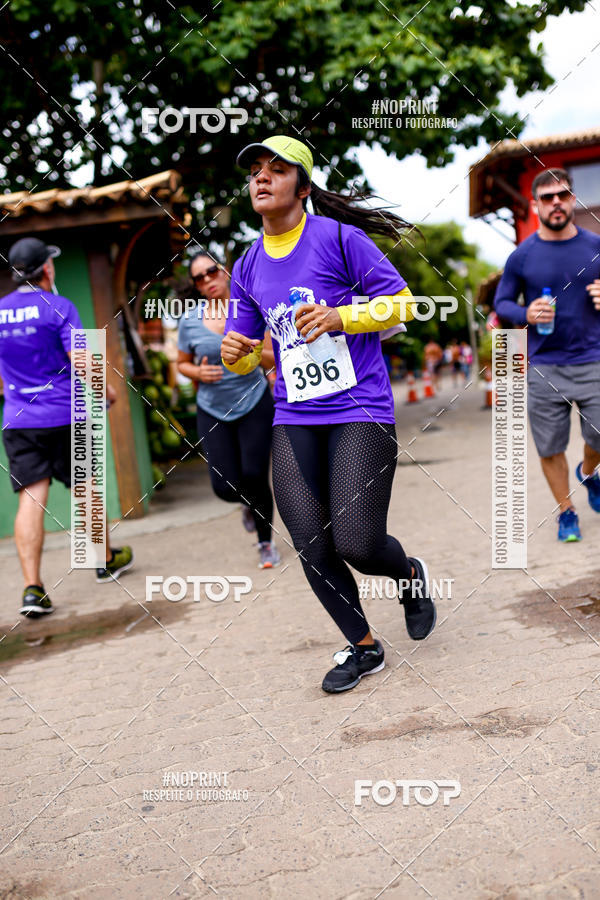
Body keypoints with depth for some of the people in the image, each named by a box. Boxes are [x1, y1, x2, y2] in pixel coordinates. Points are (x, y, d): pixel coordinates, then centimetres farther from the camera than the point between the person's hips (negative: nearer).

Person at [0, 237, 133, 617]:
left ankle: (32, 588, -11)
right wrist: (107, 389, 4)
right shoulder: (59, 307, -8)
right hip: (64, 415, -3)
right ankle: (107, 560, 31)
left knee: (31, 499, -2)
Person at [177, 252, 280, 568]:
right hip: (213, 411, 1)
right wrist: (197, 372, -10)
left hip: (254, 403, -1)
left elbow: (273, 359, -4)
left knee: (254, 476, -9)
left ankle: (266, 543, 18)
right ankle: (248, 504, 35)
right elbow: (182, 363, 12)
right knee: (225, 488, -6)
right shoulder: (190, 322, -2)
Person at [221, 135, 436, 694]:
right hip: (294, 421, 5)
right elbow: (247, 355, 17)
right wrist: (235, 353, -7)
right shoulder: (248, 268, 11)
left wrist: (340, 317, -20)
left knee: (357, 544, -11)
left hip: (360, 411, -5)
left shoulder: (339, 238, -3)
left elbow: (400, 301, -4)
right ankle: (362, 648, 22)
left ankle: (410, 576, 26)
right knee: (313, 550, 0)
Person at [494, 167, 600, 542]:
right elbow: (502, 301, 7)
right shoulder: (522, 256, 0)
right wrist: (526, 315, -14)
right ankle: (566, 511, 26)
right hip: (544, 367, -1)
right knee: (550, 448, 4)